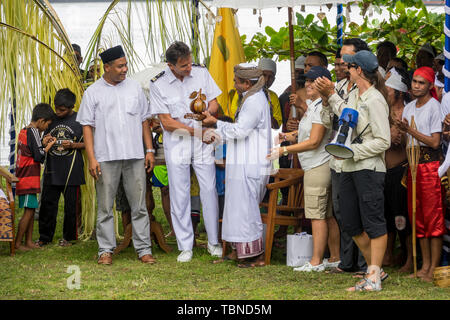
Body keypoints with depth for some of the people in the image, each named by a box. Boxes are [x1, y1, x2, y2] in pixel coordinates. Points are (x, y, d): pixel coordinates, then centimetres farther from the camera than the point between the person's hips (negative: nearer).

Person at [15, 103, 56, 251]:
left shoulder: (24, 131, 14)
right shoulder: (33, 131, -14)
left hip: (22, 177, 10)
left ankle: (29, 241, 12)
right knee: (29, 210, -7)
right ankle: (18, 243, -5)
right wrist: (49, 145, -3)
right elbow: (39, 157, -16)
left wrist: (43, 143, 12)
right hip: (29, 179, -10)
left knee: (31, 210, 11)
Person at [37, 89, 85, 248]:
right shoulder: (52, 119, 12)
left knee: (71, 206, 2)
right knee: (47, 203, 3)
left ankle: (68, 237, 14)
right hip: (52, 169, 4)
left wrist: (72, 145, -14)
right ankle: (44, 237, 13)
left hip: (71, 170, -4)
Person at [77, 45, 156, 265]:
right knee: (105, 207, 2)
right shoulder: (93, 93, 3)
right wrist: (91, 158, -7)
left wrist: (149, 150, 9)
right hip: (106, 157, -2)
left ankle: (144, 249, 7)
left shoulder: (134, 88, 11)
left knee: (139, 206, 3)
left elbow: (144, 120, 15)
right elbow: (87, 126, 1)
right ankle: (106, 250, 9)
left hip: (135, 156, 2)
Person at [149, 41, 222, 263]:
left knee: (209, 190, -1)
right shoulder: (158, 84, -8)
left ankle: (213, 242, 13)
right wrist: (193, 130, -17)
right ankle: (185, 246, 7)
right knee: (179, 194, -1)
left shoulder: (201, 73, -1)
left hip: (202, 141, 2)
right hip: (176, 143, -1)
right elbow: (167, 122, -8)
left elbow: (214, 103, 7)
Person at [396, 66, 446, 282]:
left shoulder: (434, 106, -7)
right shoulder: (408, 108, 14)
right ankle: (424, 265, 14)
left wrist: (411, 130, -12)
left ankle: (434, 268, -4)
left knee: (433, 215, -6)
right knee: (417, 215, 8)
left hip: (430, 165, -7)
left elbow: (435, 142, -12)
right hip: (413, 165, 7)